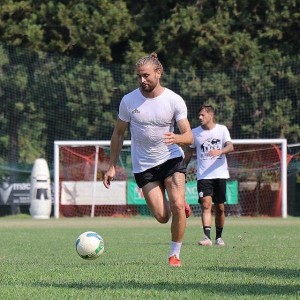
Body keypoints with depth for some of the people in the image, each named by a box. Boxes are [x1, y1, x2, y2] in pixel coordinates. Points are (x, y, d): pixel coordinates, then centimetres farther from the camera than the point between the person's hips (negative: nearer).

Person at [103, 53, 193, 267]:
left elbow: (189, 136, -11)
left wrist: (176, 138, -34)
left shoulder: (174, 100, -10)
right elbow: (119, 134, 5)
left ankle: (175, 254, -1)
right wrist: (112, 166, 3)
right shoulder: (129, 101, -7)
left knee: (177, 206, -19)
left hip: (171, 158, -1)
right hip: (143, 165, 1)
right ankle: (180, 206, 31)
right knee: (162, 216, -7)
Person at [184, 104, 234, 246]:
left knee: (220, 208, 6)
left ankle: (219, 237, 22)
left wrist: (219, 151, -33)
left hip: (220, 174, 0)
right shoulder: (195, 132, 6)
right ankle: (207, 237, -27)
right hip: (203, 175, 0)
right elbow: (189, 152, 17)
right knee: (206, 204, -17)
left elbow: (230, 147, -13)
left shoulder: (222, 129, 1)